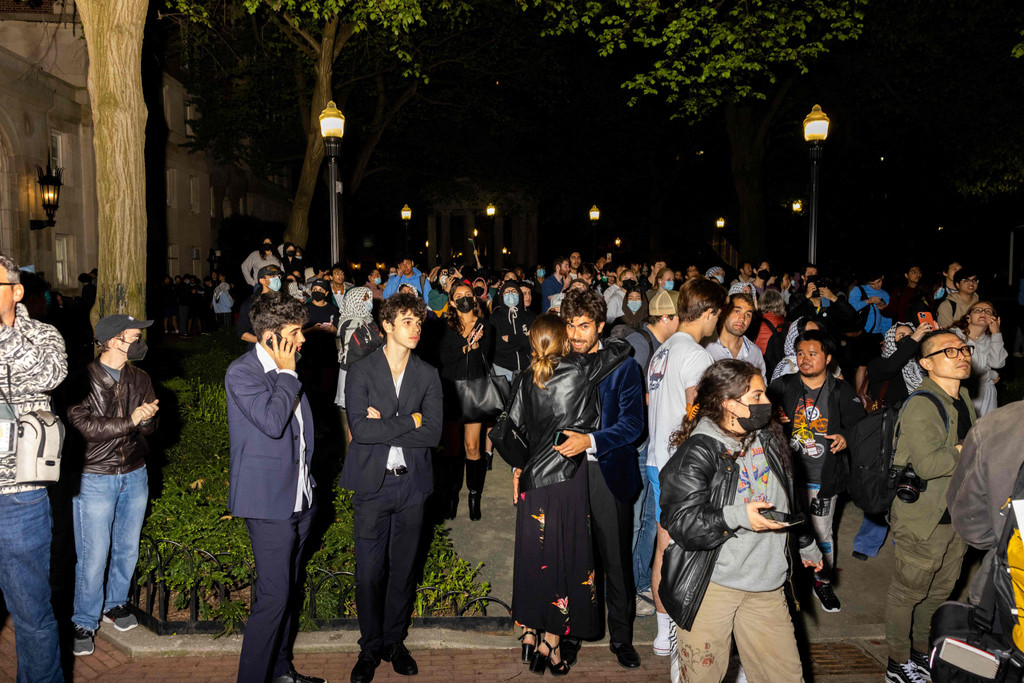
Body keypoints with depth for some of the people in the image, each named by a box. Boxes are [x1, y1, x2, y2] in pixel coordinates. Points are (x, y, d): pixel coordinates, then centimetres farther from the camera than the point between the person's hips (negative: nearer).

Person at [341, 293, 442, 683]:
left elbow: (433, 434, -6)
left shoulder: (428, 376, 5)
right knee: (369, 572, 2)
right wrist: (409, 422, -11)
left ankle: (394, 642, 27)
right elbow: (359, 428, -15)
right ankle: (370, 648, 20)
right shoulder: (361, 372, -2)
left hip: (411, 485, 2)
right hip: (372, 484, -2)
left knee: (403, 569, 11)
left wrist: (384, 426, -12)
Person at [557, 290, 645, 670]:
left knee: (617, 560, 5)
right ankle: (571, 634, 24)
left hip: (608, 473, -2)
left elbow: (632, 424, -10)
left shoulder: (623, 367, -2)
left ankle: (621, 637, 22)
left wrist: (589, 440, -22)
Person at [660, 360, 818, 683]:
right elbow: (681, 523, -20)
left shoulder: (769, 438, 10)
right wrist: (736, 517, -29)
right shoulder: (696, 453, -14)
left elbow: (788, 502, 26)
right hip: (712, 586, -6)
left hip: (767, 584, 6)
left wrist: (805, 546, 34)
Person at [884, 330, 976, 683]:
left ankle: (921, 653, 37)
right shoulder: (921, 405, -20)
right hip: (924, 519, -9)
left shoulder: (963, 399, 10)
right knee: (908, 592, 5)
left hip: (956, 514, 9)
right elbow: (928, 465, -29)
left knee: (940, 591, 20)